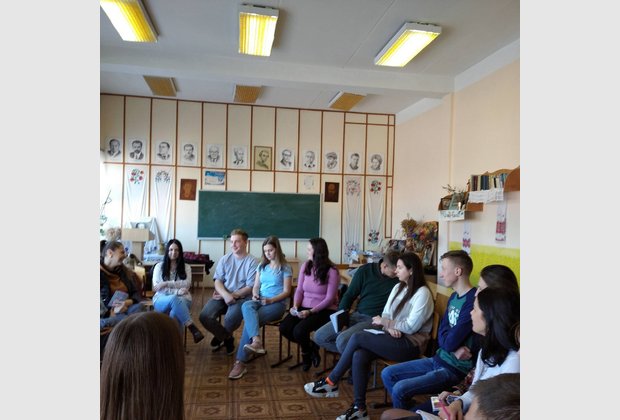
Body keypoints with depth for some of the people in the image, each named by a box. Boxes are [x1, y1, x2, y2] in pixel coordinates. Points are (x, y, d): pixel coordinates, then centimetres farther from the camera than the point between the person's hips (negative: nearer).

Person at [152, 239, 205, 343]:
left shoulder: (186, 267, 13)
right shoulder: (159, 266, 11)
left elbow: (186, 284, -3)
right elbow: (157, 288, 0)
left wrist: (166, 284, -13)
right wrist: (176, 292, -13)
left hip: (182, 299, 1)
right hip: (162, 299, -1)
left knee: (175, 313, -38)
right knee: (174, 299, -39)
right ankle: (193, 328, -43)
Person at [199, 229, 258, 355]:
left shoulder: (252, 262, -4)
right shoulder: (224, 259, 8)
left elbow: (250, 287, -8)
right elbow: (217, 281, 2)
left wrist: (232, 296, -16)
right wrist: (226, 294, -19)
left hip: (242, 297, -4)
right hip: (223, 295, 4)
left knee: (231, 318, -33)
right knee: (204, 316, -20)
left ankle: (221, 336, 7)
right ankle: (227, 338, 9)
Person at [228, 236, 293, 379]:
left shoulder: (285, 268, 1)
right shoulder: (262, 266, 18)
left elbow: (286, 292, -4)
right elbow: (256, 286, 16)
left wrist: (271, 300, -19)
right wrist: (254, 295, -8)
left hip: (277, 303, -4)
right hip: (260, 301, 4)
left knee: (249, 321, -30)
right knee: (246, 306, -35)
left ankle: (240, 362, -28)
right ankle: (256, 340, -53)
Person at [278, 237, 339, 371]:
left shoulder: (331, 271, -12)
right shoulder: (305, 266, 4)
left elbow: (329, 298, -13)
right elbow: (299, 290, 6)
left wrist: (311, 312, -22)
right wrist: (295, 306, -12)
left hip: (323, 310, -5)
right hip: (304, 307, 6)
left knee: (299, 330, -28)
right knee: (284, 328, -18)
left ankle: (306, 354, 9)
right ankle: (310, 346, 9)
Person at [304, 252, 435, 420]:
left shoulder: (423, 293, -11)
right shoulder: (398, 287, 13)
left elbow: (411, 326, -16)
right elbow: (385, 314, 11)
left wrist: (384, 322, -9)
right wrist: (390, 326, -11)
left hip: (410, 344, -7)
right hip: (393, 338, 7)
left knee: (358, 337, -22)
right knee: (359, 355, -23)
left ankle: (330, 382, -8)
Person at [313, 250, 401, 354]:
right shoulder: (365, 270, 0)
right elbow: (349, 295, 8)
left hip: (375, 320, -5)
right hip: (356, 315, 5)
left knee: (342, 340, -29)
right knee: (319, 336, -4)